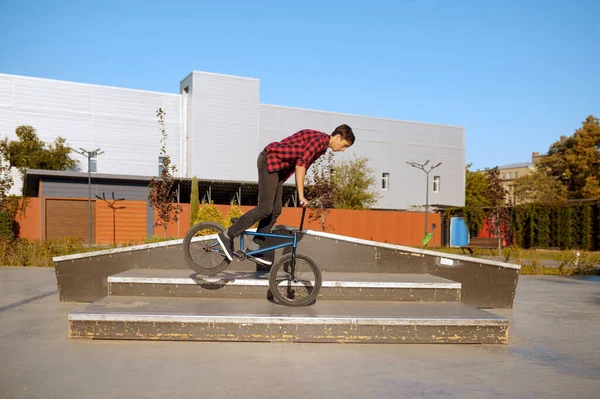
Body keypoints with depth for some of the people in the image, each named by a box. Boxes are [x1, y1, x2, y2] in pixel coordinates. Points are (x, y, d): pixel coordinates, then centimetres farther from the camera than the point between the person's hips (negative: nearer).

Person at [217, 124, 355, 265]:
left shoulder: (322, 146, 15)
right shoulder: (320, 138, -16)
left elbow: (302, 164, 21)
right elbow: (300, 164, -24)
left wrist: (300, 195, 17)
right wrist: (301, 195, -24)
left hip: (277, 167, 10)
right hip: (270, 160, -10)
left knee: (275, 211, 5)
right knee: (265, 208, -15)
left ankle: (254, 248, 9)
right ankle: (228, 235, -10)